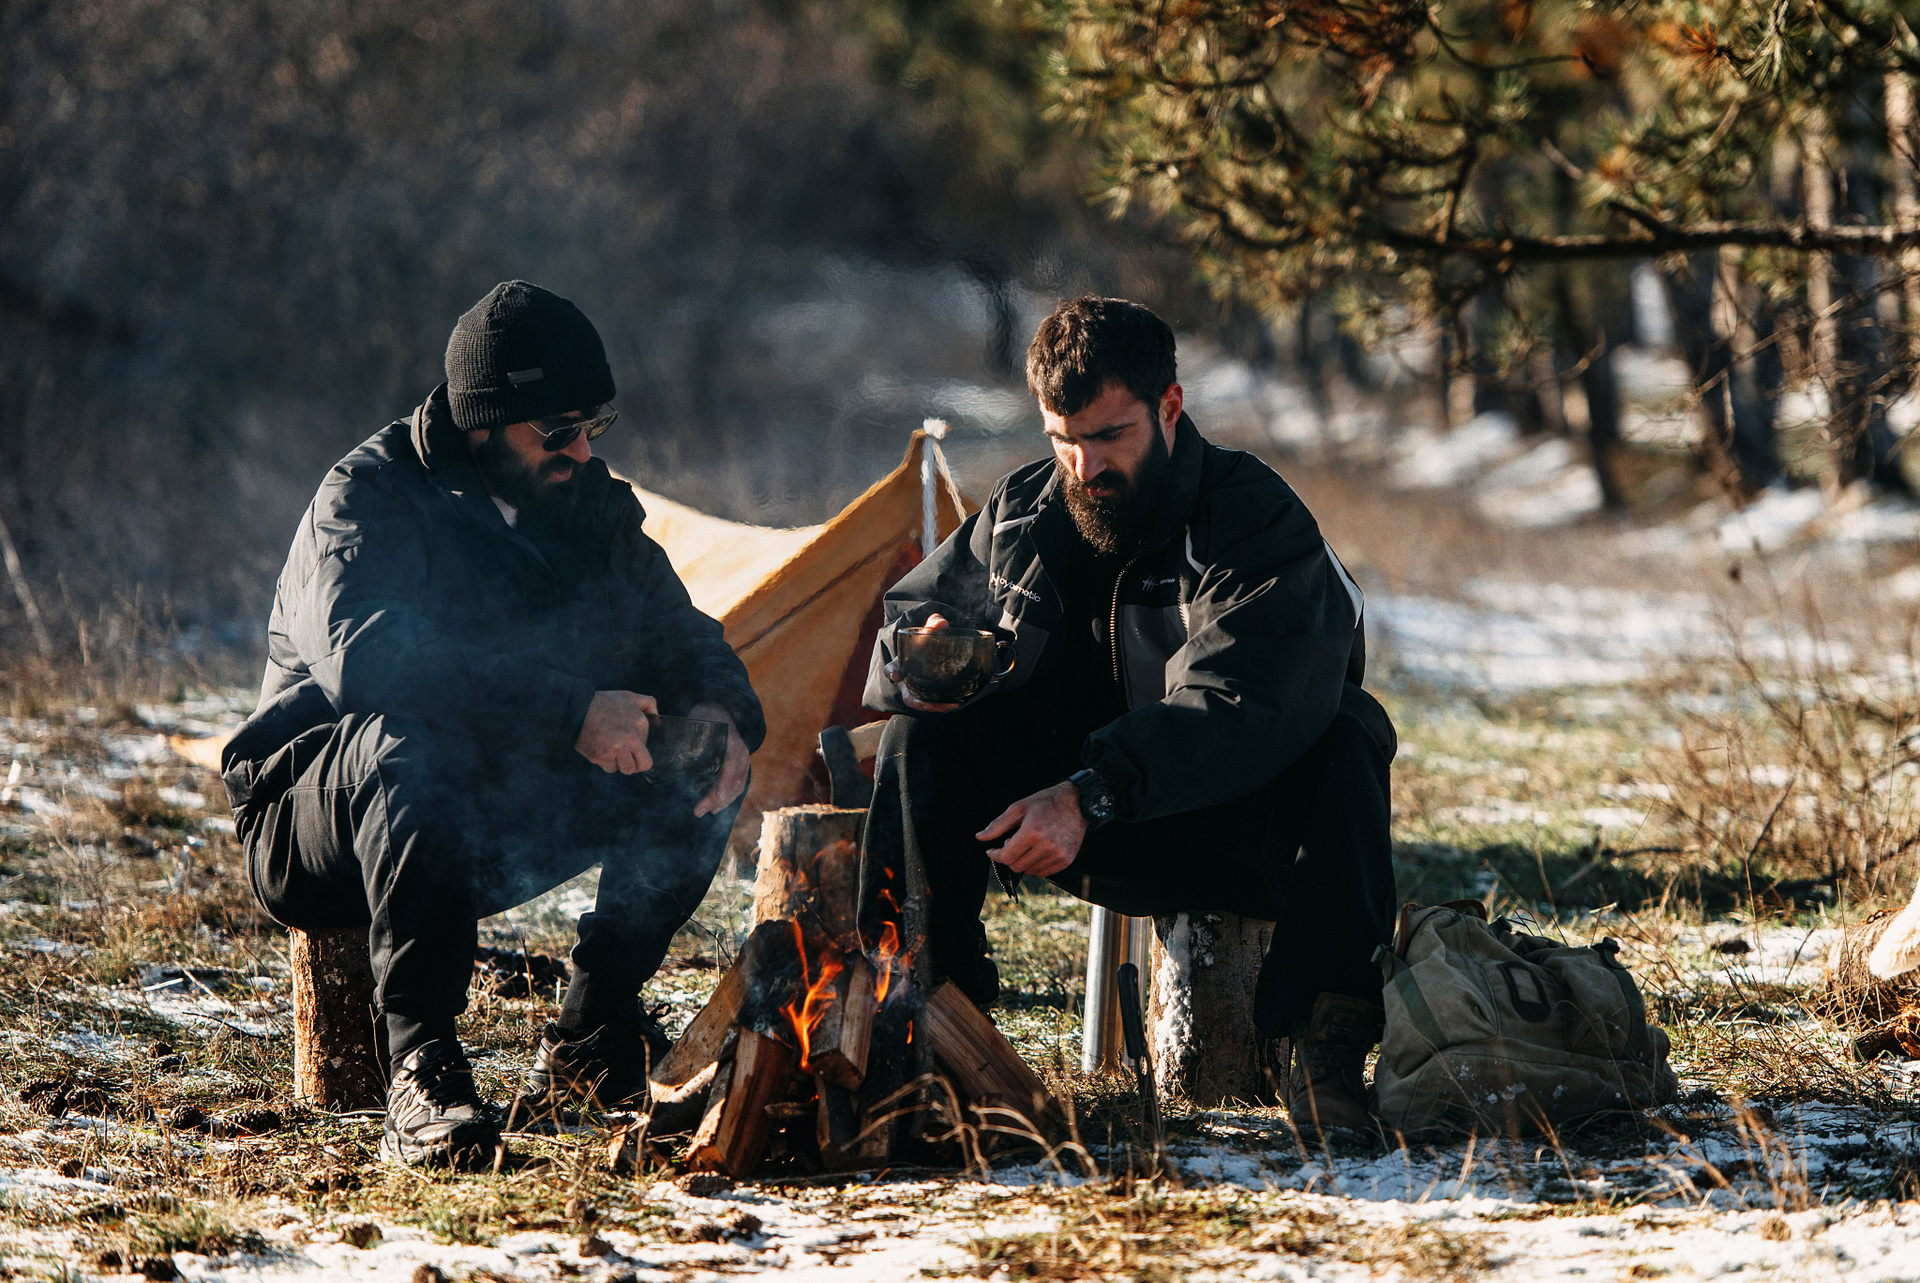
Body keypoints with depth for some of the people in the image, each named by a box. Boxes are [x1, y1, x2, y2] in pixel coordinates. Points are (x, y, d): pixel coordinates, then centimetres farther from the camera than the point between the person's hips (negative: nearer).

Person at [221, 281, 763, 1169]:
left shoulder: (588, 504, 5)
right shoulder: (367, 497, -16)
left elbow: (684, 641, 9)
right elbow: (364, 654, -35)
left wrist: (720, 715, -18)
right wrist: (568, 712, -42)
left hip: (497, 831, 6)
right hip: (312, 823, -6)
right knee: (410, 746, -39)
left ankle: (590, 1037, -1)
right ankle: (421, 1072, -39)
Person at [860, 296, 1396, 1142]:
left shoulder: (1258, 522, -18)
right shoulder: (1022, 516, 1)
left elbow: (1236, 713, -32)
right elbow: (902, 621, 8)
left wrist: (1092, 796, -43)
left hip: (1237, 832, -4)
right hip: (1096, 844, 4)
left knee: (1341, 740, -36)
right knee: (922, 736, -17)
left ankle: (1319, 1049, -37)